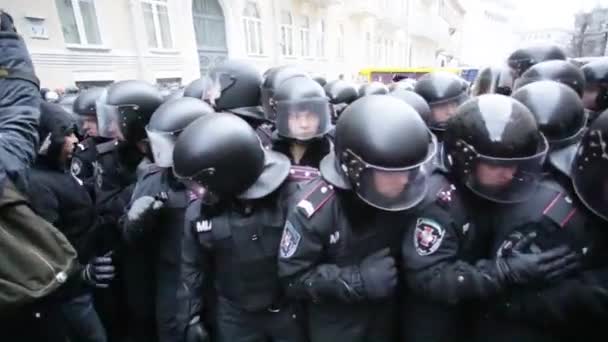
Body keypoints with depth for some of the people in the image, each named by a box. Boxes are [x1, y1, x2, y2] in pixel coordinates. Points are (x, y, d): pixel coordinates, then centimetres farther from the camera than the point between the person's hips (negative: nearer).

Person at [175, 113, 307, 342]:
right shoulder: (199, 211, -11)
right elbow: (193, 268, 3)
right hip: (234, 316, 2)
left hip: (291, 311, -2)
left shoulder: (290, 195, -22)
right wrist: (192, 317, 6)